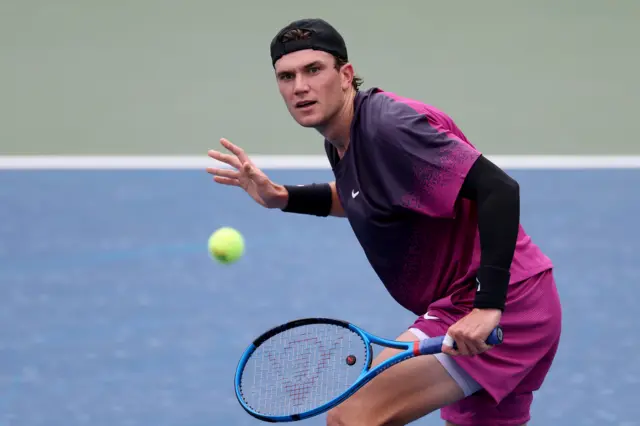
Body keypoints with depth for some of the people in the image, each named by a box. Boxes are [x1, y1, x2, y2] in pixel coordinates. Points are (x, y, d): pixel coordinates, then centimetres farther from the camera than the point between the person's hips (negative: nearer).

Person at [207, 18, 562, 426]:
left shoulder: (389, 125, -20)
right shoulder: (342, 138, 9)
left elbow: (499, 189, -27)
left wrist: (488, 306, -32)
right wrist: (283, 197, 14)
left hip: (501, 306, -10)